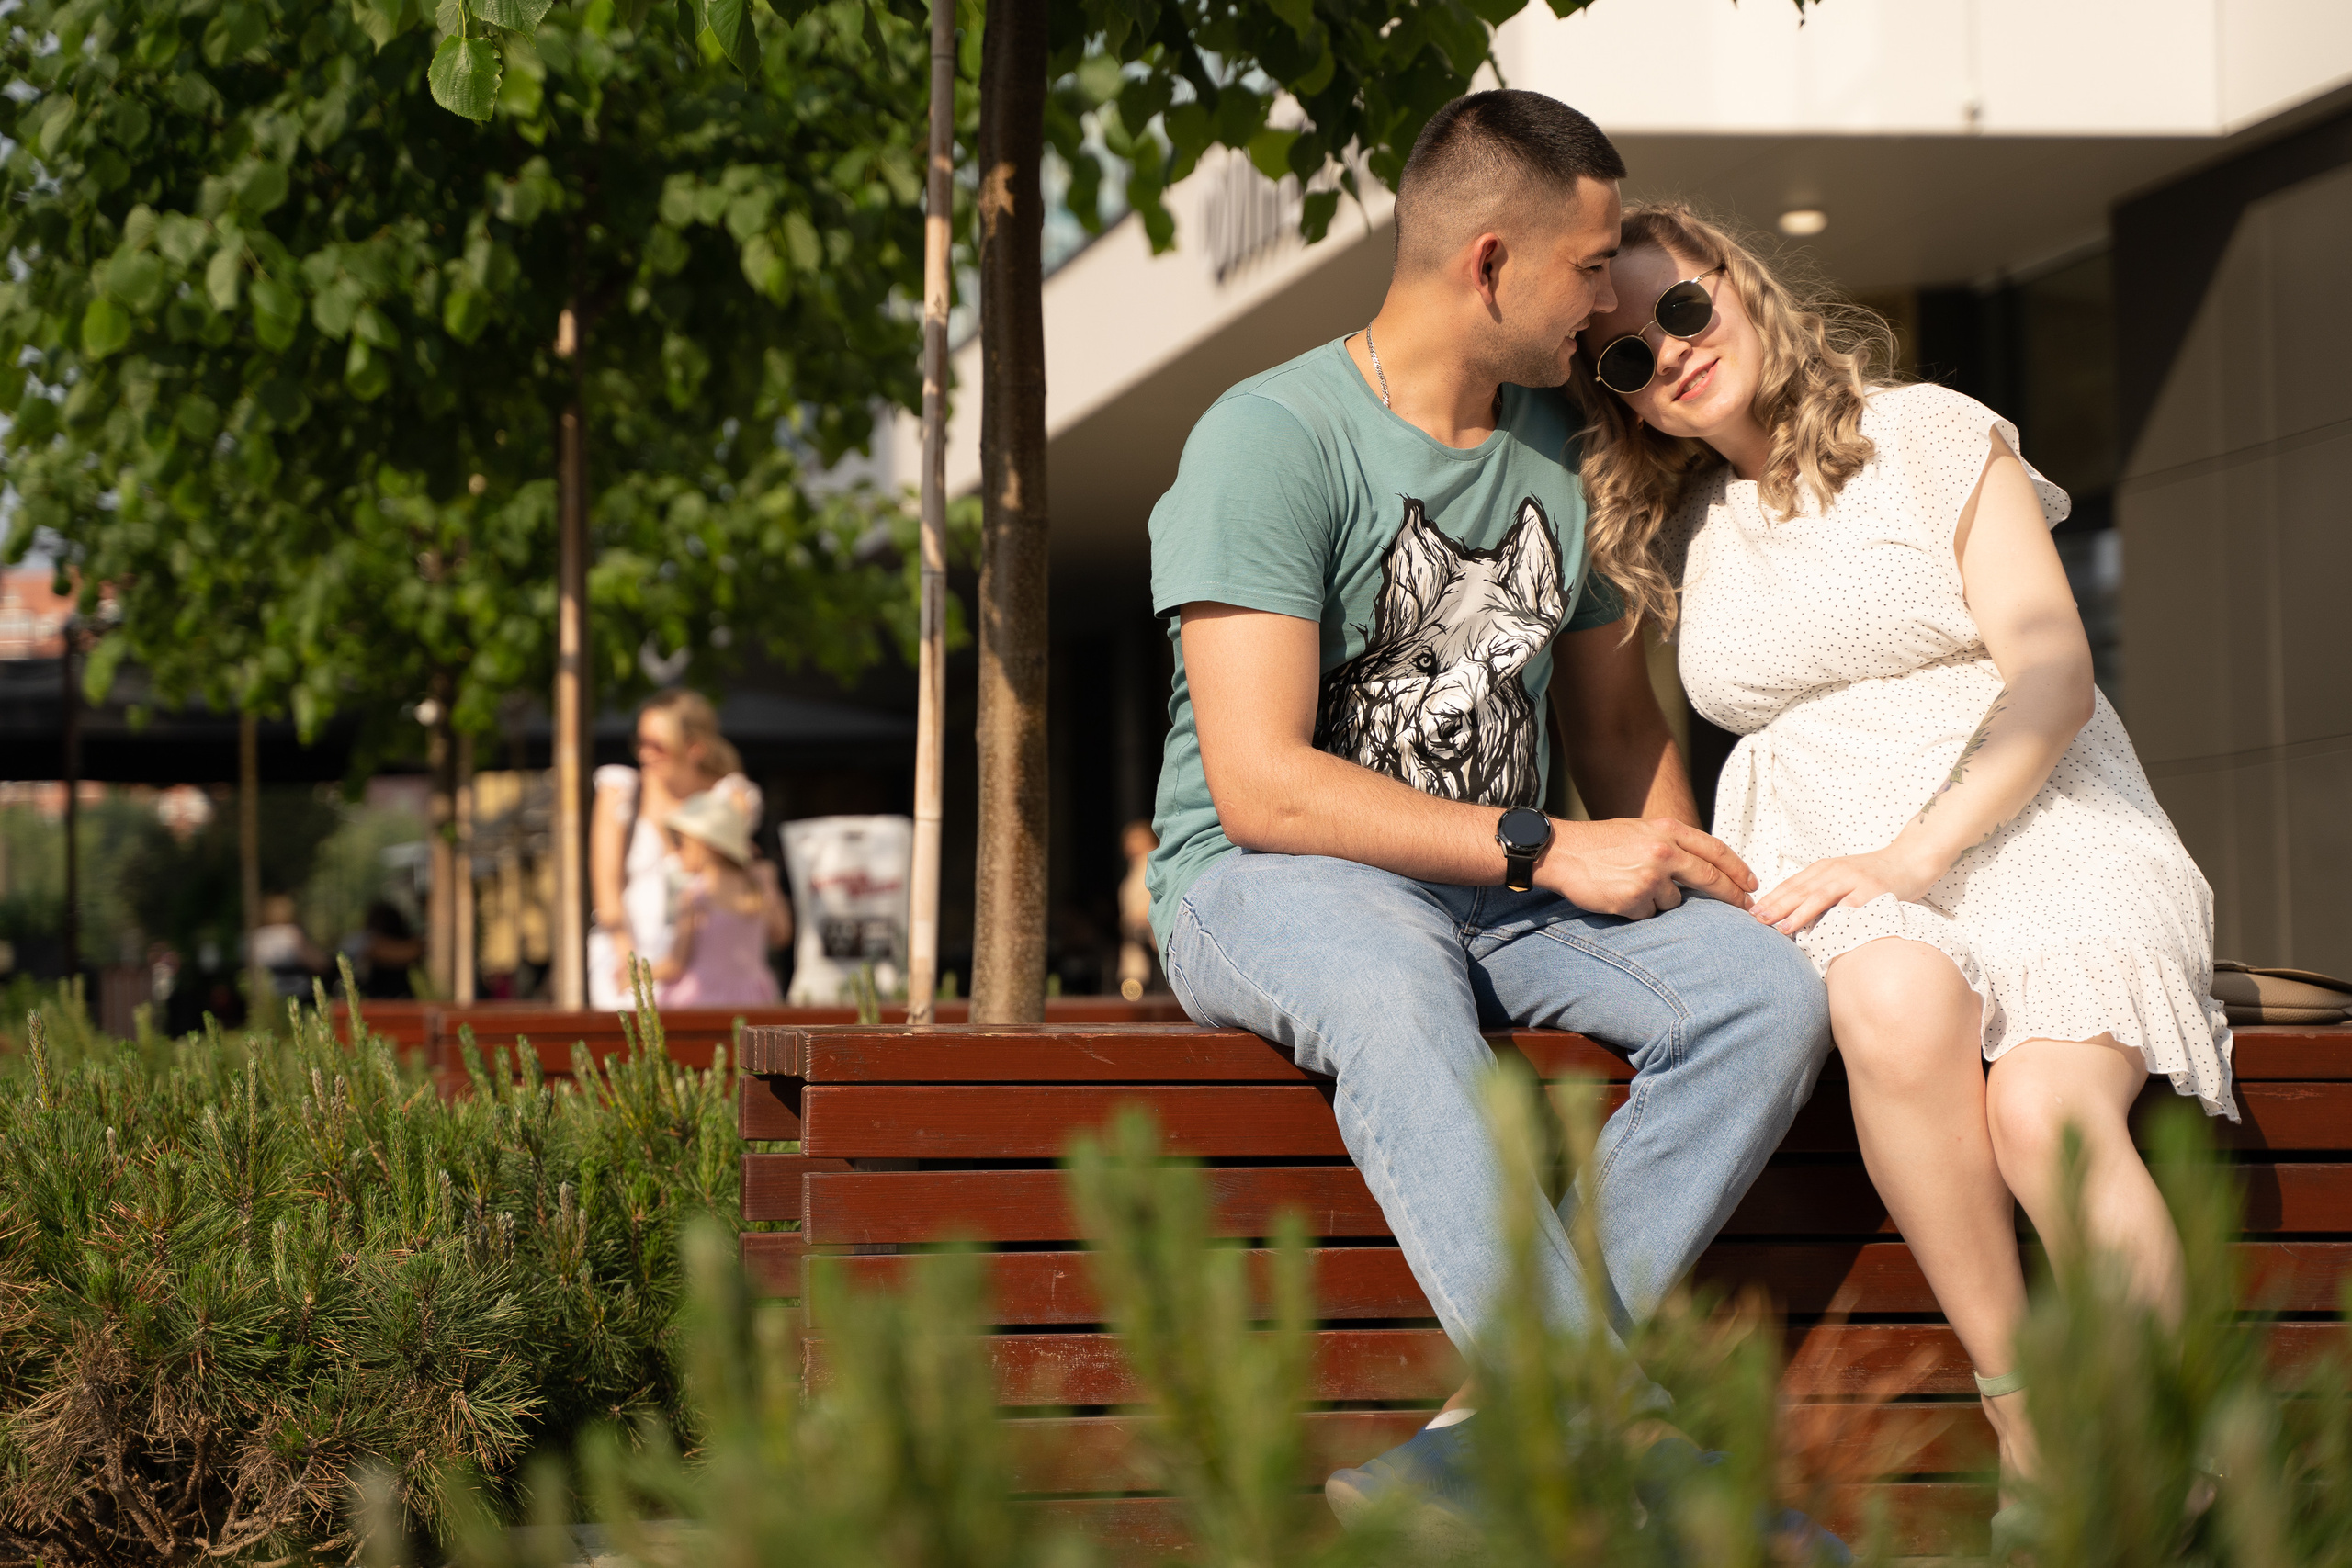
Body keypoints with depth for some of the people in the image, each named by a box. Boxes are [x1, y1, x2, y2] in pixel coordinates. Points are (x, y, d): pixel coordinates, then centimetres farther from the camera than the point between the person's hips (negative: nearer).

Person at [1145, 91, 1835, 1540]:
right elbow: (1263, 787, -20)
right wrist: (1552, 856, -20)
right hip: (1271, 883, -6)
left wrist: (1691, 879, 4)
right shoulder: (1270, 440, -12)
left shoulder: (1562, 450, 11)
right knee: (1391, 989, -42)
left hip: (1506, 892, 6)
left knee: (1769, 989, -22)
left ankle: (1490, 1431, -30)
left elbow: (1619, 720, 23)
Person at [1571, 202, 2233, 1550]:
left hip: (2045, 834, -2)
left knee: (2042, 1106, -35)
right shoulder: (1681, 537, 17)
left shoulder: (1929, 437, 4)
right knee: (1897, 1001, -38)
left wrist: (1912, 852, -17)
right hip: (1846, 881, 2)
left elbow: (2052, 678, -5)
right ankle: (2027, 1430, -32)